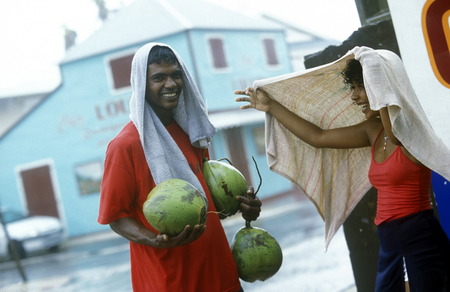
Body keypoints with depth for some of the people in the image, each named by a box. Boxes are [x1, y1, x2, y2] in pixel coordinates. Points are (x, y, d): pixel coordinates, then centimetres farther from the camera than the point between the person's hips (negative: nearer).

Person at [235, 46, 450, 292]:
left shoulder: (413, 127, -9)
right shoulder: (373, 131, 13)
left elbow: (395, 131, -33)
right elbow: (317, 137, 18)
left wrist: (370, 62, -23)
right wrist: (271, 106, 20)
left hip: (421, 238, -8)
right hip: (390, 243, 8)